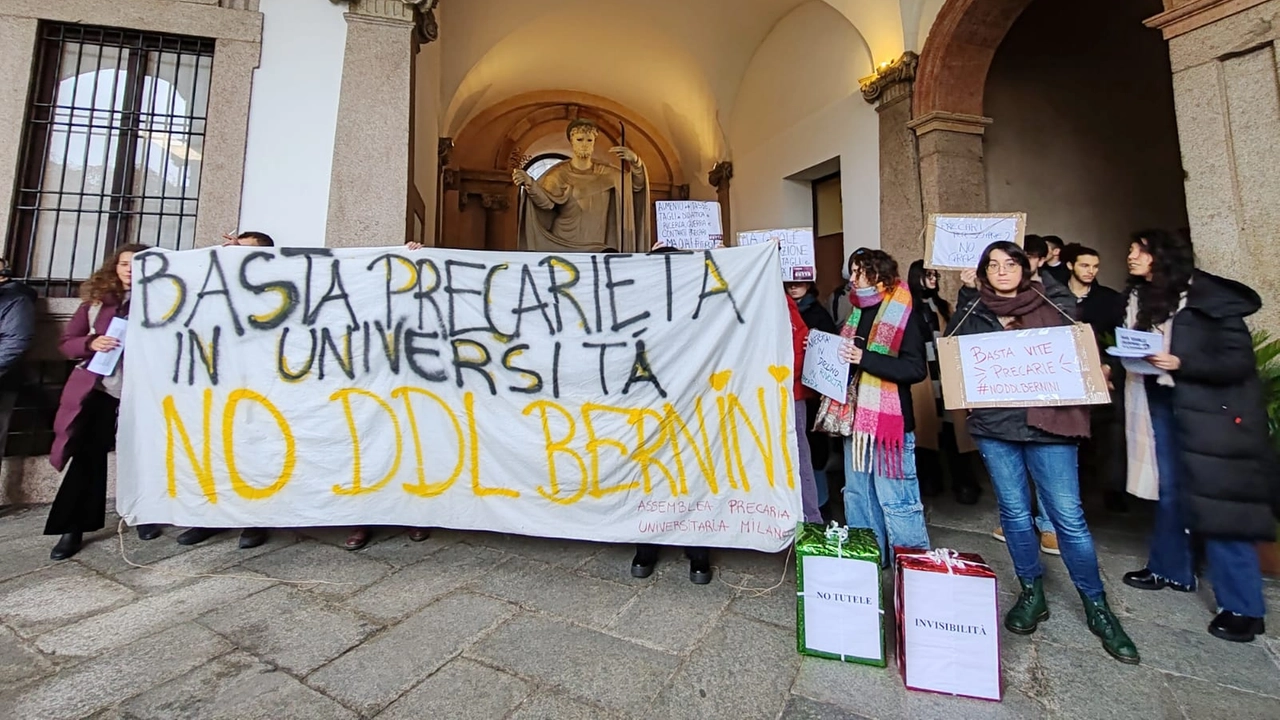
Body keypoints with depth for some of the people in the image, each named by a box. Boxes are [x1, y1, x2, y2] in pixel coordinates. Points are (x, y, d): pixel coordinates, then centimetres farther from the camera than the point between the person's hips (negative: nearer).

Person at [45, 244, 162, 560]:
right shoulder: (95, 299, 9)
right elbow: (66, 342, 10)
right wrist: (90, 343, -8)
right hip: (95, 388, 2)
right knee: (88, 454, 4)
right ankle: (73, 528, 15)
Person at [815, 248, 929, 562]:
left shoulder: (904, 314, -9)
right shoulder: (858, 311, 14)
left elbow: (917, 369, -19)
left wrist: (865, 358, -25)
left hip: (889, 419, -8)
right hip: (855, 417, 8)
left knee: (896, 500, -1)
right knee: (857, 495, 17)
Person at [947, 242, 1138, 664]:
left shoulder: (1054, 305, 6)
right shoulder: (971, 315, 7)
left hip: (1048, 422, -1)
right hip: (994, 424, 1)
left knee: (1069, 516, 1)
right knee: (1014, 512, 9)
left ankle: (1096, 606, 21)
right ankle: (1032, 594, 26)